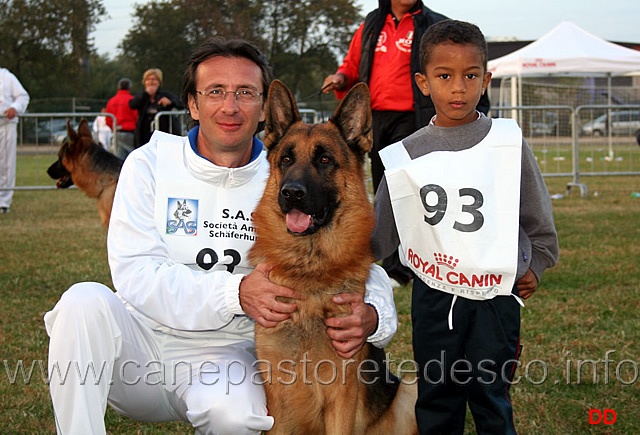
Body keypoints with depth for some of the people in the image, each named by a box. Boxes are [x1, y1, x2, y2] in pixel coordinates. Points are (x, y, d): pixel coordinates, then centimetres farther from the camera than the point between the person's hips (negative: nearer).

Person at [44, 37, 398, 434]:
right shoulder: (150, 164, -1)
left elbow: (369, 271, -1)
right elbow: (134, 274, -12)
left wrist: (372, 316, -26)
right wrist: (236, 293, -27)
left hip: (226, 354, 0)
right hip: (142, 338, 1)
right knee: (85, 301, -30)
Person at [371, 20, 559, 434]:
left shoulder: (508, 143, -6)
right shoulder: (406, 155, -2)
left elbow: (538, 213, 6)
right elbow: (380, 230, 7)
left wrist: (536, 265, 11)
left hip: (495, 297, -2)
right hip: (432, 297, 2)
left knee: (491, 399, 4)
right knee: (436, 400, 13)